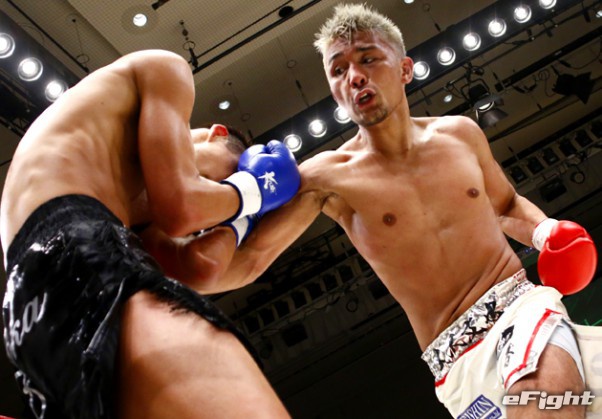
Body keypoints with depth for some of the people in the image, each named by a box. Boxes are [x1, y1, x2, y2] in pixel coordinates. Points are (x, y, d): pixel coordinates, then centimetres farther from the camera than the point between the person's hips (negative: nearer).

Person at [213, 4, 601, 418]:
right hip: (456, 357, -1)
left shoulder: (462, 133, 8)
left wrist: (544, 231, 3)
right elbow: (248, 259, -9)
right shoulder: (328, 177, -4)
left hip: (522, 302, 1)